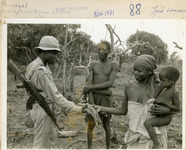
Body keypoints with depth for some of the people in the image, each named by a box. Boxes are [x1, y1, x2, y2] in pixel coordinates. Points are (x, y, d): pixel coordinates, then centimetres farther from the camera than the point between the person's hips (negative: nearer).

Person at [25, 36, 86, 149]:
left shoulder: (34, 65, 6)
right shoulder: (42, 71, -26)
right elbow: (55, 96, -28)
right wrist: (78, 109, -27)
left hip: (39, 107, 10)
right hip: (43, 110, -10)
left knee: (47, 138, 21)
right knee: (41, 144, 2)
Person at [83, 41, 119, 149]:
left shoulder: (114, 65, -3)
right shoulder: (93, 65, 4)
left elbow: (110, 83, -15)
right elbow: (89, 84, -6)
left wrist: (91, 87, -18)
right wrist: (91, 102, -18)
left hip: (106, 99, -2)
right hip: (93, 98, 2)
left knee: (106, 125, 10)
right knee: (91, 125, 6)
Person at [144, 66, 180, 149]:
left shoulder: (174, 92, -16)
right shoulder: (165, 90, 6)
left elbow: (177, 108, -17)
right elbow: (158, 101, 13)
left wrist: (163, 102, -23)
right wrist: (154, 101, -8)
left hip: (165, 118, -9)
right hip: (159, 116, 9)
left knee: (147, 123, -28)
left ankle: (157, 144, -21)